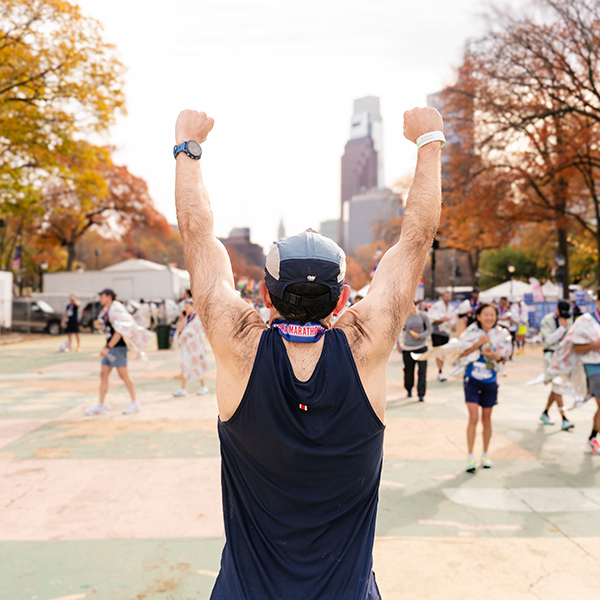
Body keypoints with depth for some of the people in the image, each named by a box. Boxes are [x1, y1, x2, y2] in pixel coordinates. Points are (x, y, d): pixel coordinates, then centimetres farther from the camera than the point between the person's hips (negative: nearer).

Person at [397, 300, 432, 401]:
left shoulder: (423, 315, -4)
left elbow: (429, 329, 4)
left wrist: (420, 336, -12)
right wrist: (398, 344, 7)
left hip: (421, 347, 0)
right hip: (407, 348, 0)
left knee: (422, 371, -7)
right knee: (408, 370, 8)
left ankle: (421, 394, -1)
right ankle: (409, 389, 34)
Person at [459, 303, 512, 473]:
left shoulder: (502, 334, -5)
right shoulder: (471, 331, -11)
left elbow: (504, 355, 1)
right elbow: (461, 352, -10)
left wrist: (491, 354, -20)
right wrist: (479, 343, -22)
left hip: (490, 382, 2)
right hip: (472, 380, -2)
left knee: (486, 419, 12)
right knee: (473, 417, -10)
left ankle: (485, 454, 29)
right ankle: (470, 456, 0)